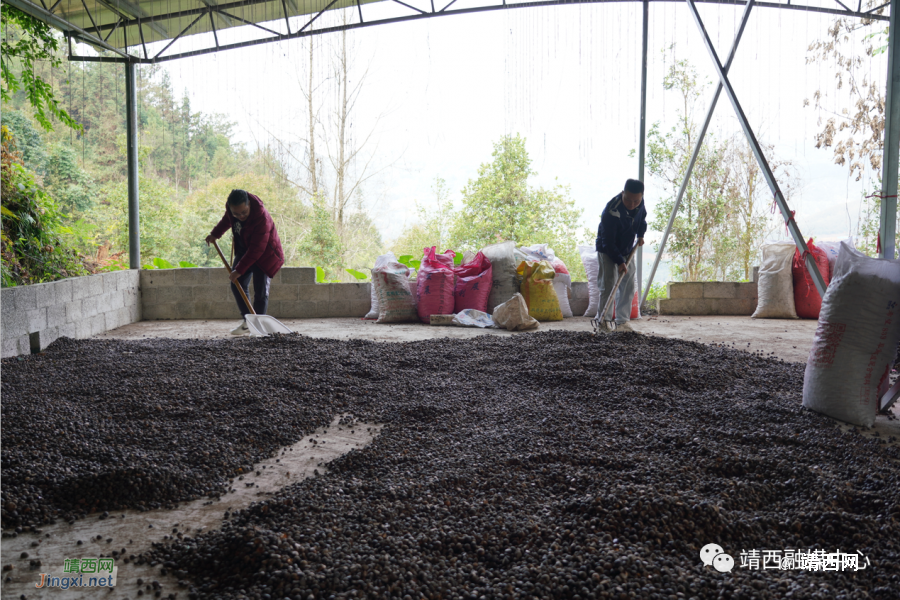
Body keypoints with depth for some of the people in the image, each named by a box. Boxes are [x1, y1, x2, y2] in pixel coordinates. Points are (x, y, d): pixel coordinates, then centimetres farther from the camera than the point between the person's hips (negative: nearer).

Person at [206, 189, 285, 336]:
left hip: (264, 253, -7)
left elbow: (256, 250, -32)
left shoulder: (261, 217, -35)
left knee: (260, 291, -11)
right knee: (237, 284, 4)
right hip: (244, 249, 7)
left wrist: (239, 270, -30)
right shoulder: (231, 206, -14)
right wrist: (215, 234, 22)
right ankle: (247, 320, 15)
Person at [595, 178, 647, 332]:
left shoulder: (640, 203, -12)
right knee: (608, 286, -12)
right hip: (607, 251, -6)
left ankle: (622, 322, 11)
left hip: (627, 250, 6)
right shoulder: (611, 212, -33)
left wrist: (641, 234, 2)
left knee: (628, 286, 5)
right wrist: (619, 262, -30)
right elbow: (608, 242, -28)